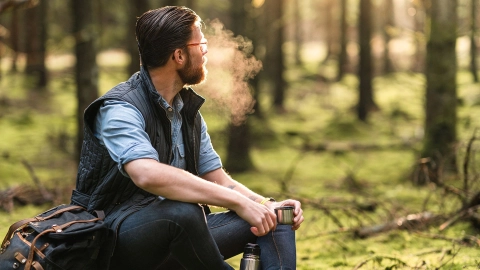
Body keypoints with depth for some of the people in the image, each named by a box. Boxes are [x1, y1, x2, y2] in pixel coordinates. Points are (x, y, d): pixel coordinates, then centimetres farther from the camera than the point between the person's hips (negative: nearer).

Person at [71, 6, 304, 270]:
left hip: (173, 232, 8)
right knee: (182, 213, -38)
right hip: (117, 238, -8)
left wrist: (268, 206, -7)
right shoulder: (120, 109, -17)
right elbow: (149, 175, -36)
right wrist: (238, 201, -35)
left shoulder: (188, 110, 10)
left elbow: (218, 181, 13)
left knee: (275, 221, -2)